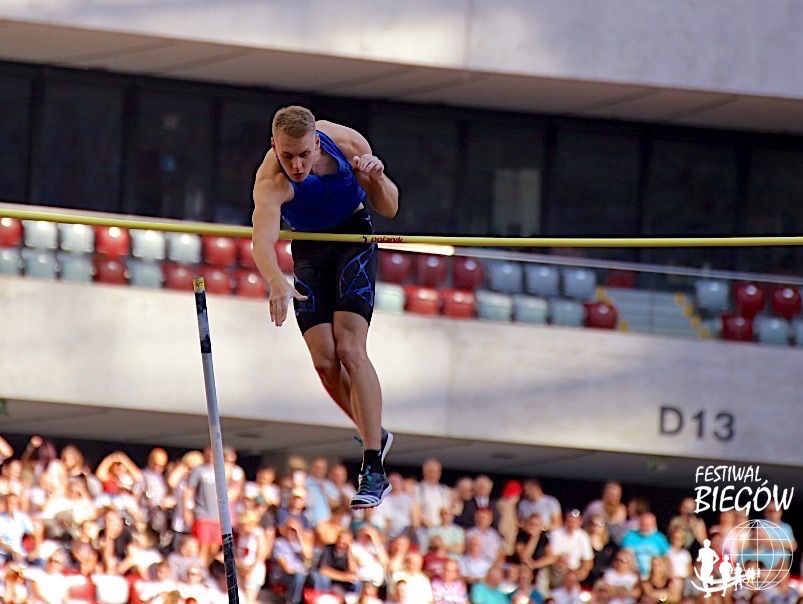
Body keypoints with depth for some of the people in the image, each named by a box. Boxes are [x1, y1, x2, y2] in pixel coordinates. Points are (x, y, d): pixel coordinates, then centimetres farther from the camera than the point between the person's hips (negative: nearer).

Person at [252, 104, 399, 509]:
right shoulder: (270, 183, -31)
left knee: (349, 349, -18)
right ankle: (375, 436, 15)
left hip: (354, 237, -1)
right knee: (324, 359, -10)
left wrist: (377, 178, -31)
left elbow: (389, 209, -9)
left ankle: (374, 469, -24)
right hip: (308, 251, 1)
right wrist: (276, 282, -69)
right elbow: (262, 240, -50)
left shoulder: (346, 142, -23)